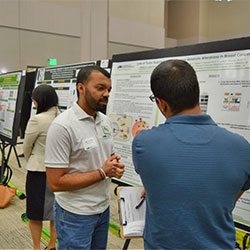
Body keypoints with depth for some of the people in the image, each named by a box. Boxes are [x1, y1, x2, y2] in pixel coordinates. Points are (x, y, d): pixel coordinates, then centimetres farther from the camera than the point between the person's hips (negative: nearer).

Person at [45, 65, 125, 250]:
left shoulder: (106, 121, 3)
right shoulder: (63, 126, -21)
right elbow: (56, 182, -22)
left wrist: (116, 166, -8)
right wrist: (102, 173, -20)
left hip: (104, 208, 7)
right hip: (75, 214, -7)